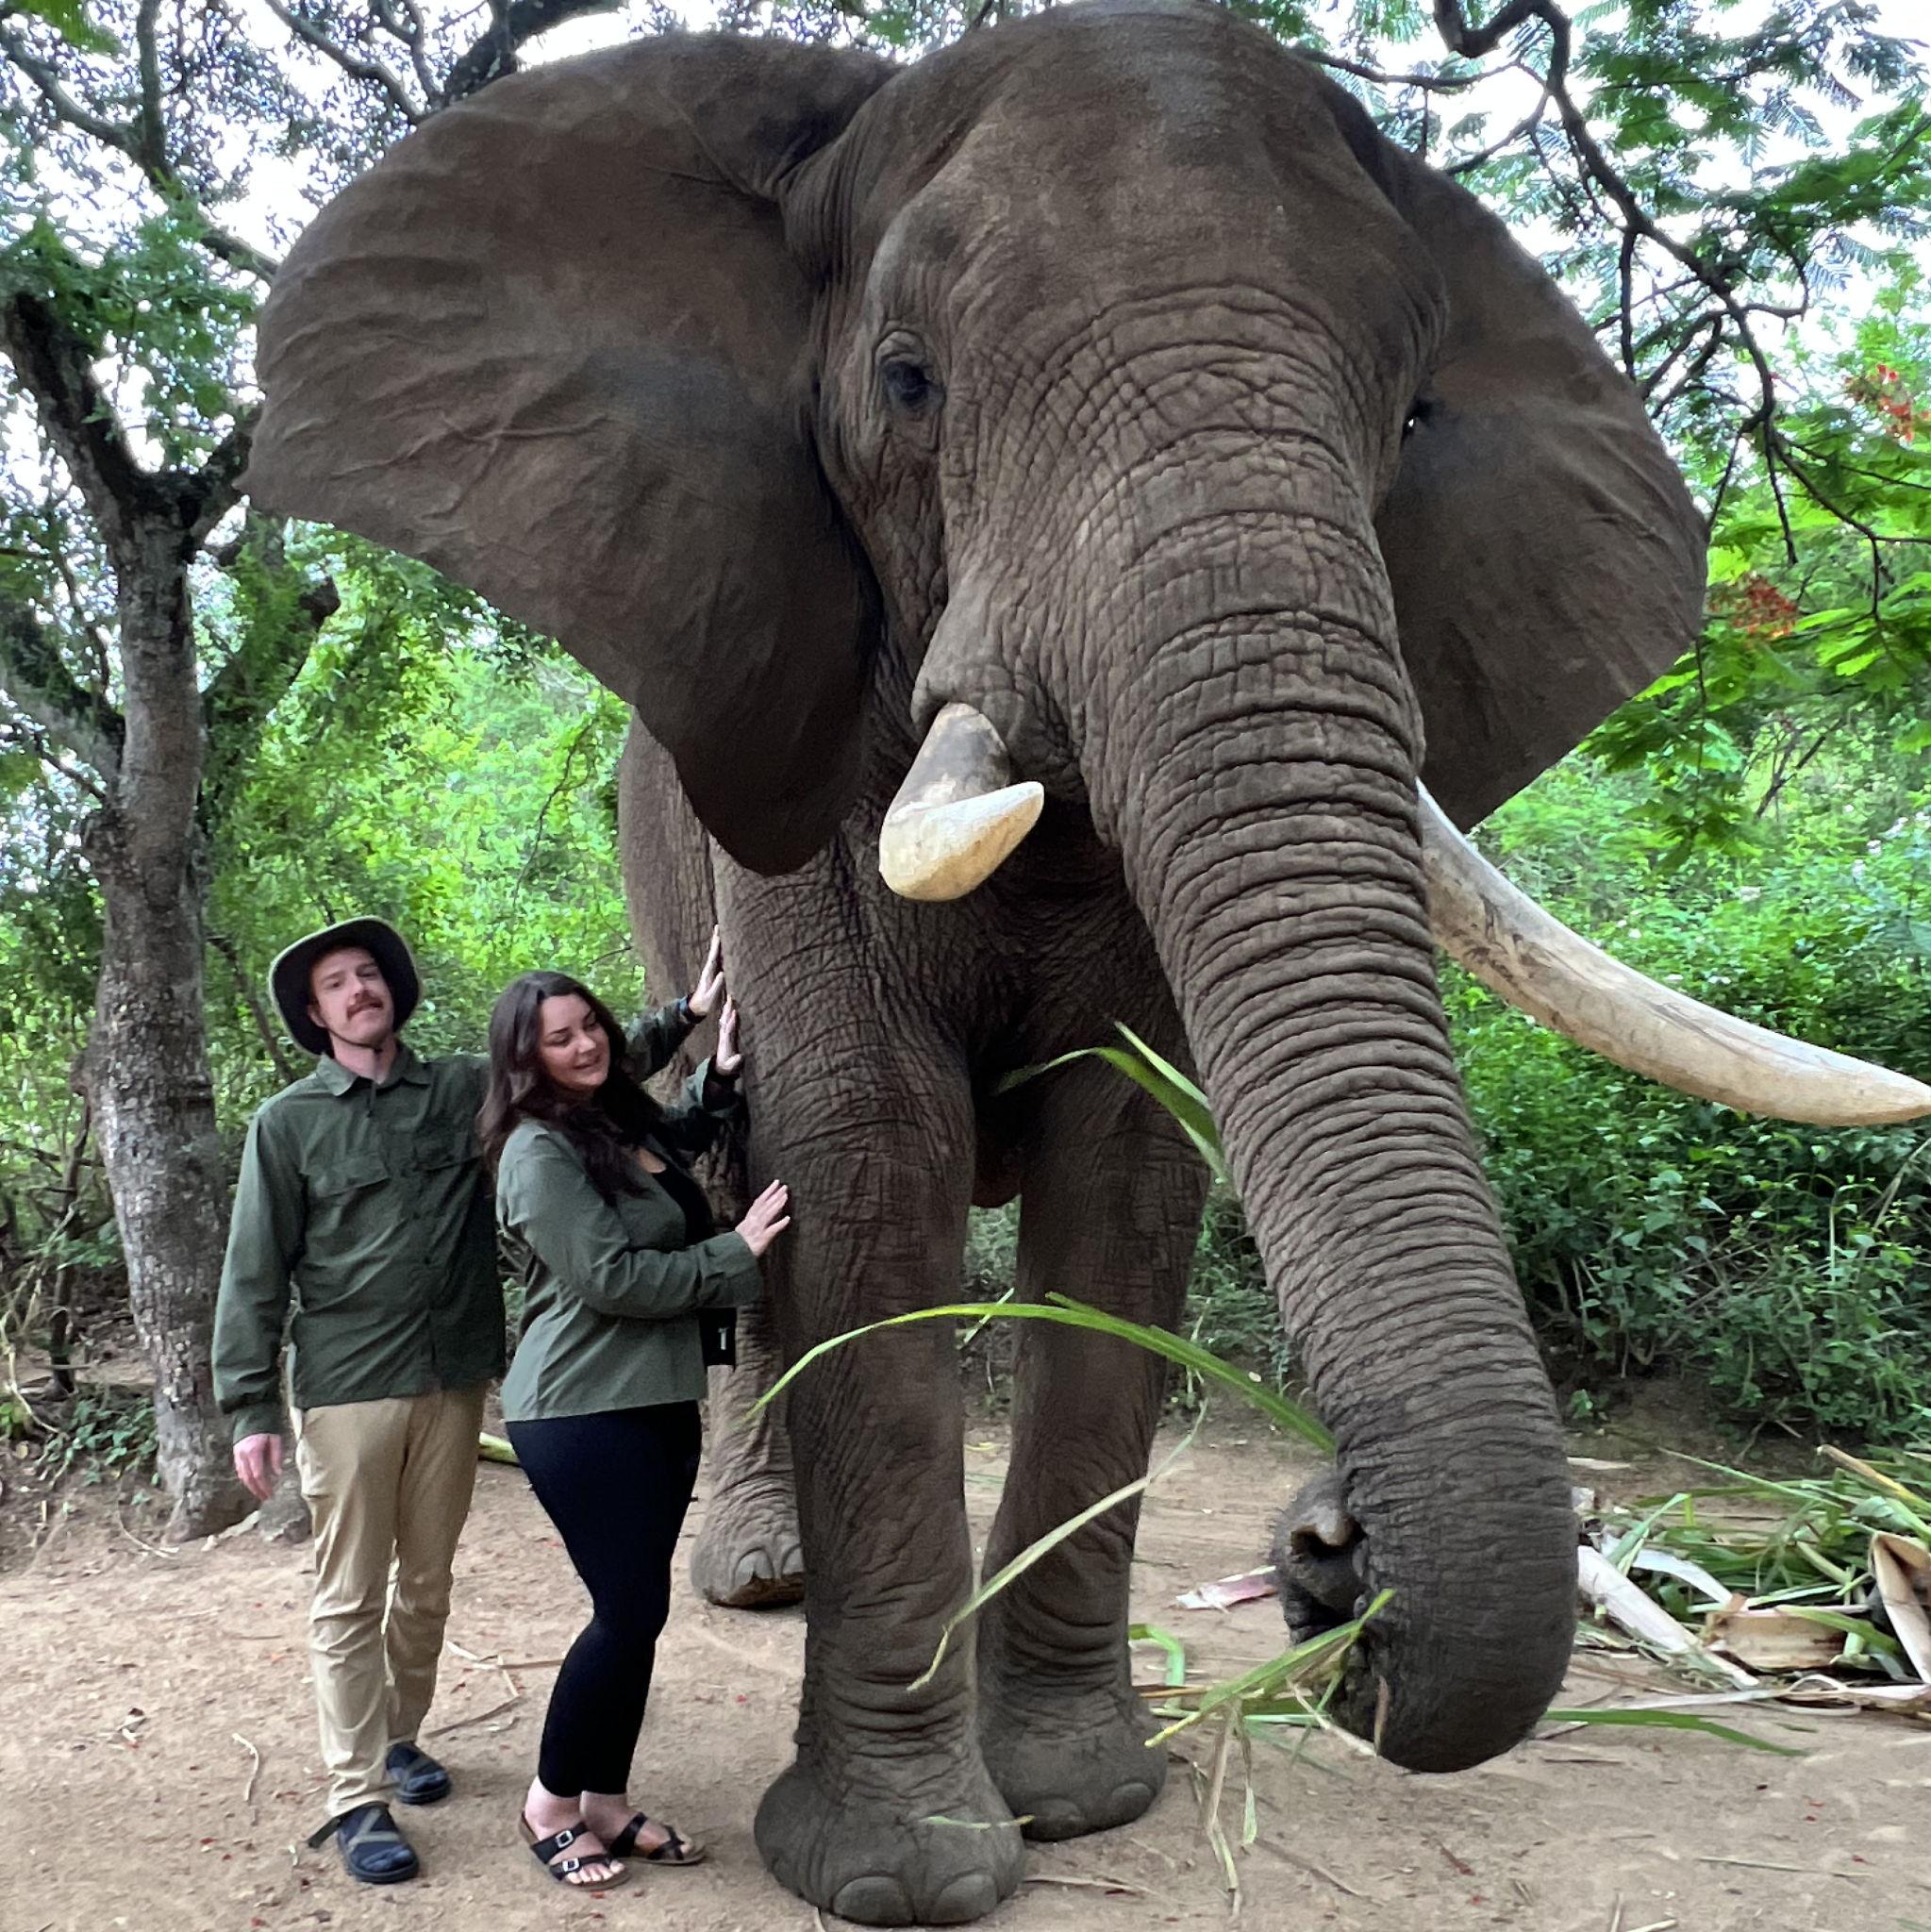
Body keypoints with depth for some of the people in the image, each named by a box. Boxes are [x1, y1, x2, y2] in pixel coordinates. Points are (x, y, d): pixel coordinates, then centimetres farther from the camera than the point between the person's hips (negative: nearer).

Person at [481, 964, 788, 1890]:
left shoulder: (628, 1118, 10)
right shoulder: (541, 1152, -15)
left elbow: (676, 1142, 33)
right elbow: (610, 1278, -20)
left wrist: (722, 1074, 14)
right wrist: (736, 1250, -12)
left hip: (659, 1400, 8)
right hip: (583, 1413, -8)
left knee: (638, 1609, 12)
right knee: (629, 1611, -5)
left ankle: (608, 1801, 25)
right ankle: (550, 1802, 16)